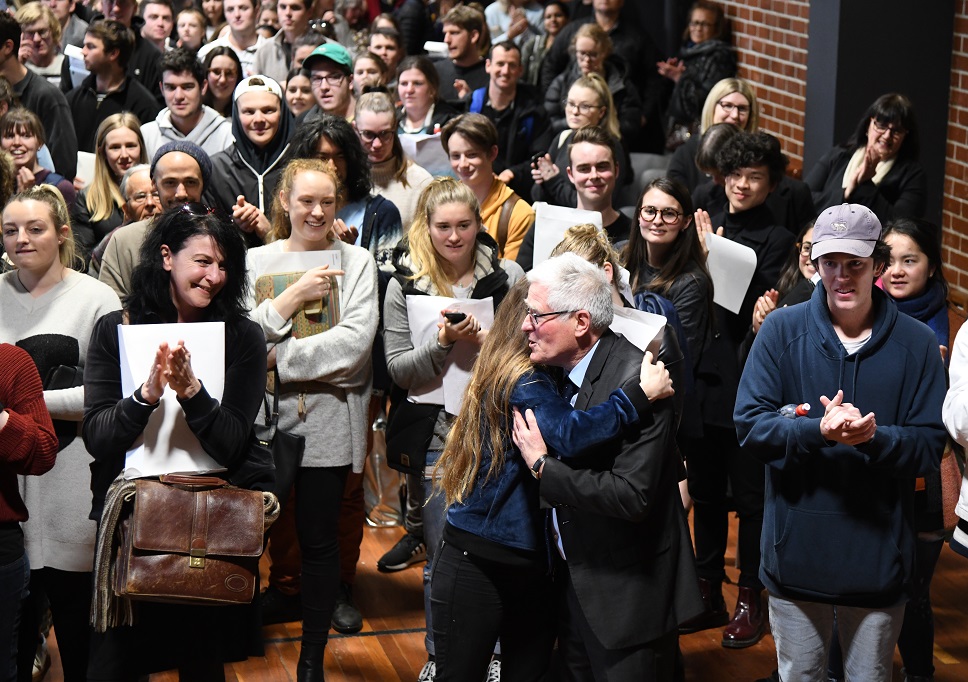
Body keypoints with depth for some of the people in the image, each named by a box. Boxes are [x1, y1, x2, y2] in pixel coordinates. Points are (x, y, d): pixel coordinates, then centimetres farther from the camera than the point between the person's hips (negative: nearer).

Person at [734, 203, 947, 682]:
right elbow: (749, 426, -8)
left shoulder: (916, 344, -2)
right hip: (797, 549, 0)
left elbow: (931, 446, -4)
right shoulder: (783, 330, -3)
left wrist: (873, 437, -23)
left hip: (879, 561, 0)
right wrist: (819, 430, -24)